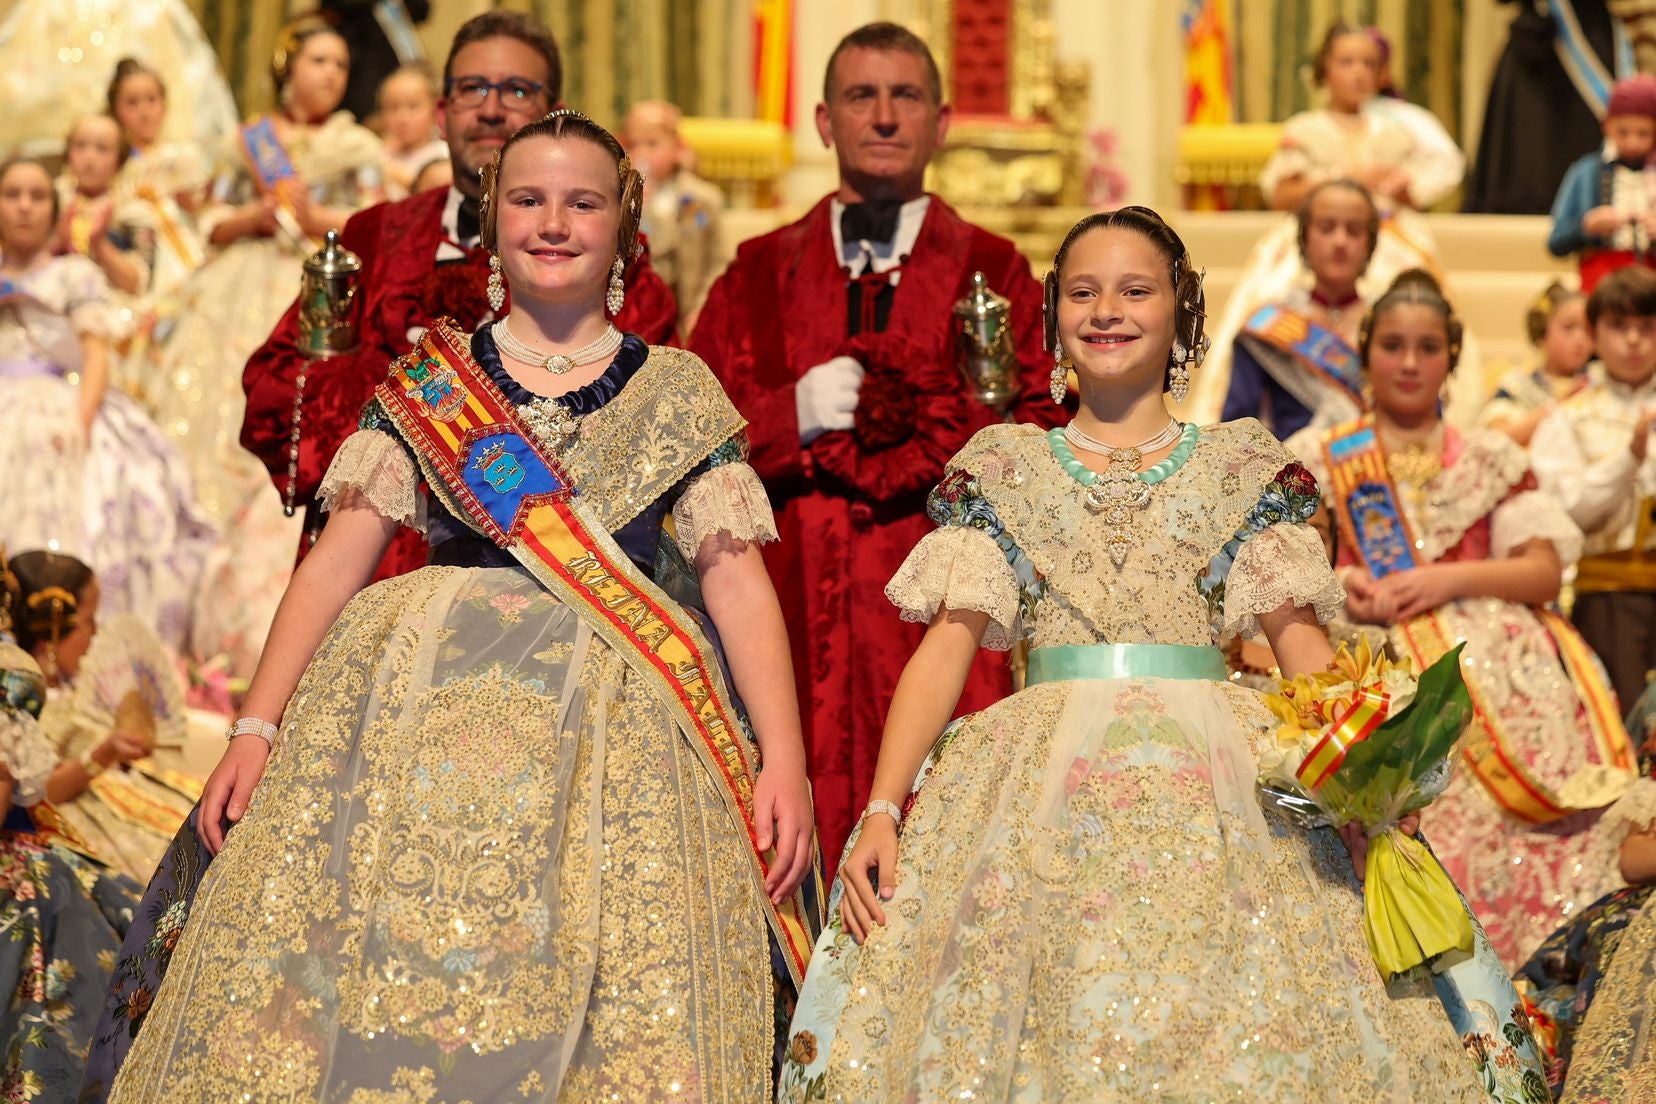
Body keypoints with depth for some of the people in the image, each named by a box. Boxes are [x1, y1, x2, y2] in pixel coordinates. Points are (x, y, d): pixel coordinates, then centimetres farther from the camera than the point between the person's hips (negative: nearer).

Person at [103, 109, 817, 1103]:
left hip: (620, 737, -1)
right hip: (422, 711, 1)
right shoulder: (424, 385, 14)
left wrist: (784, 761, -7)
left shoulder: (679, 394, 11)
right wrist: (256, 726, -2)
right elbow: (337, 562, 8)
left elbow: (739, 582, 5)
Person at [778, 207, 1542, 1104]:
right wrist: (881, 810, -7)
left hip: (1215, 783, 0)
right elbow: (947, 644, 4)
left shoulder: (1243, 467, 12)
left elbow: (1301, 640, 6)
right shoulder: (1004, 468, 12)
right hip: (1045, 787, 0)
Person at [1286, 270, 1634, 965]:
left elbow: (1545, 571, 10)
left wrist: (1452, 578, -7)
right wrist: (1338, 583, -12)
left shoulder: (1491, 461, 22)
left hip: (1484, 644, 1)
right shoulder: (1322, 460, 20)